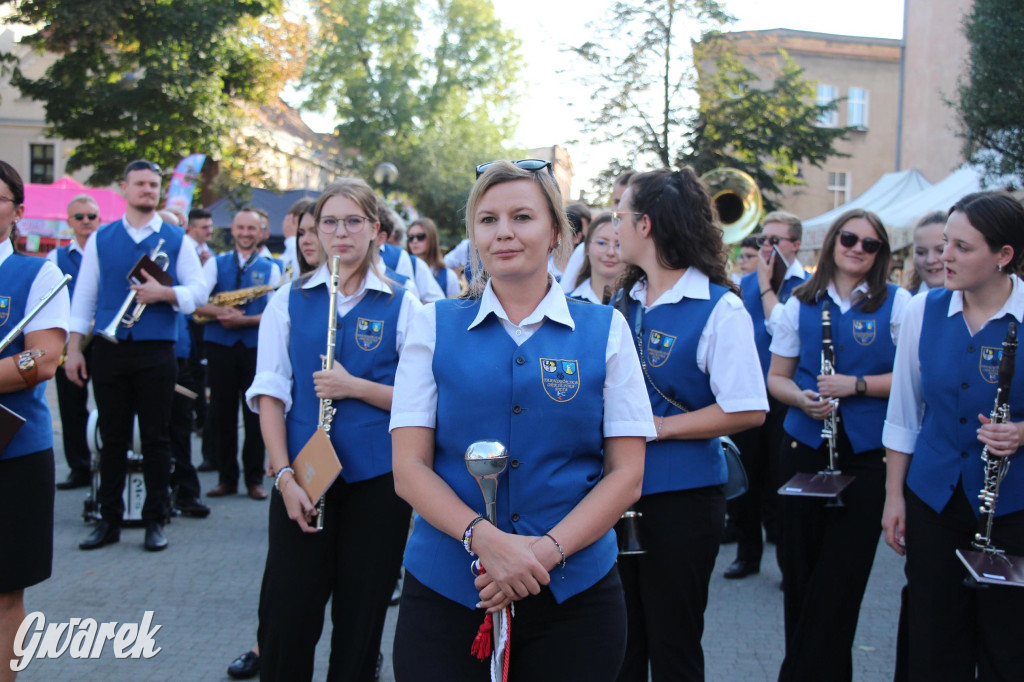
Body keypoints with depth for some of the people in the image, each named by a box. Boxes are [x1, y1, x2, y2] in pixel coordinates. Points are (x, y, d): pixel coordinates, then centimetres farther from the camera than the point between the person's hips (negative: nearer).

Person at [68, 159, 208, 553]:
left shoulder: (176, 239, 6)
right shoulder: (100, 239, 9)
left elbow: (199, 290, 1)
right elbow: (84, 296, 9)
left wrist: (163, 293, -17)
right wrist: (73, 348, 3)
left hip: (156, 352, -1)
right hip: (109, 351, 1)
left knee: (156, 438, 3)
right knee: (112, 438, 7)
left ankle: (155, 521, 13)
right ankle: (109, 521, 16)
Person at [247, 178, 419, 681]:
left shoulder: (402, 306, 3)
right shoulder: (289, 301, 7)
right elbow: (269, 394, 2)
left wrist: (355, 386, -14)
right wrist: (284, 474, -8)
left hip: (377, 479, -1)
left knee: (360, 618, 8)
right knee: (286, 614, 1)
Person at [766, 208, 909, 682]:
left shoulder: (897, 303, 2)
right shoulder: (800, 302, 8)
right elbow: (776, 377, 11)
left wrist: (857, 385, -15)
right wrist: (801, 397, -9)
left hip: (867, 454, -2)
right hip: (805, 446, 2)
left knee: (840, 577, -4)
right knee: (800, 569, 6)